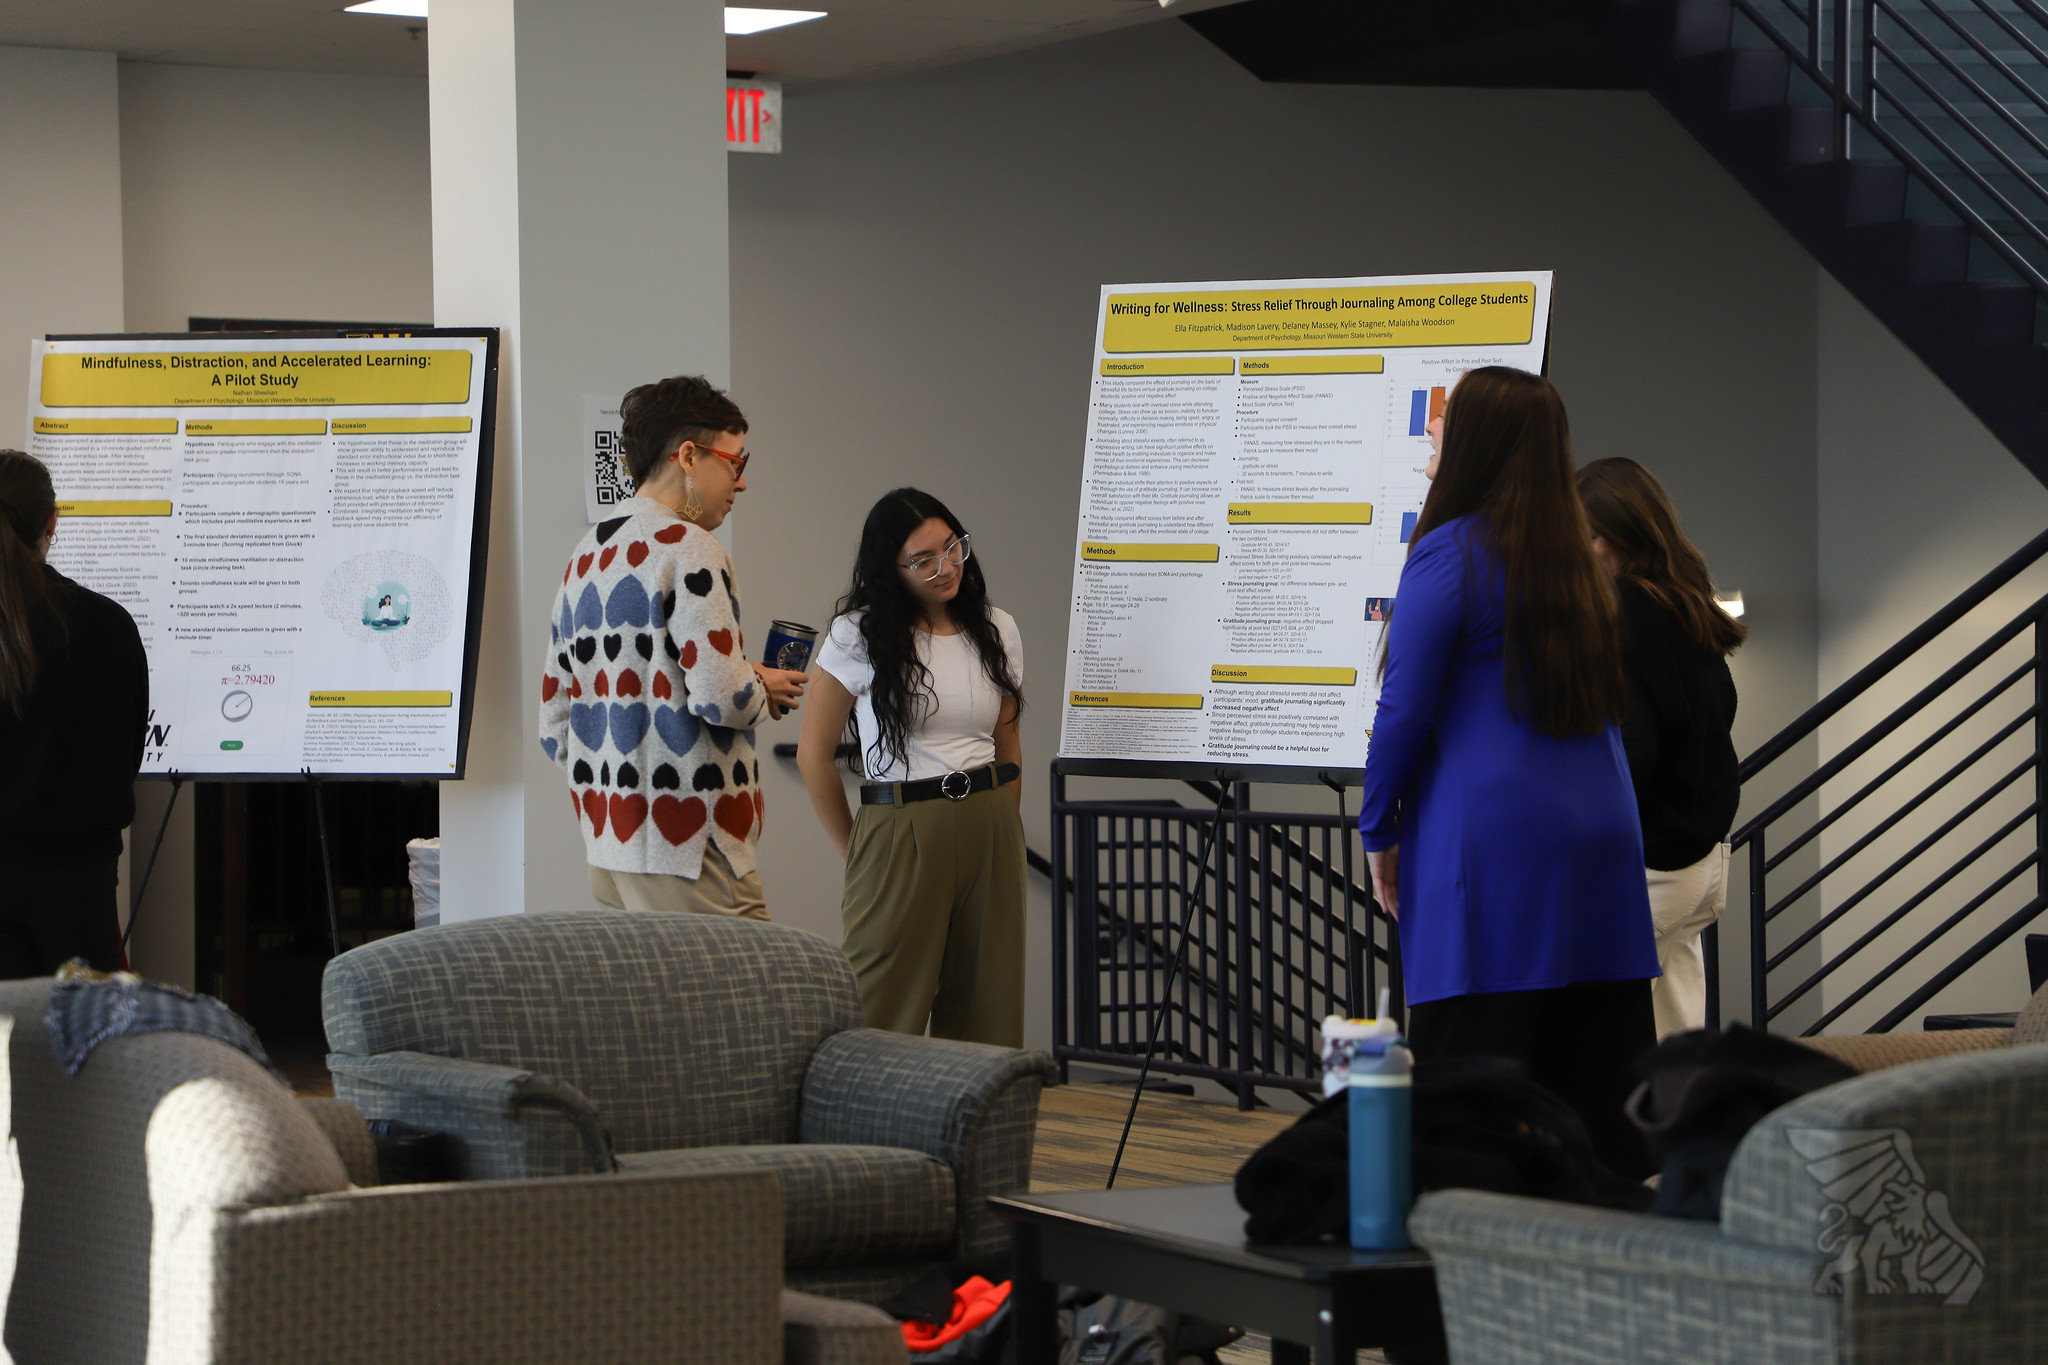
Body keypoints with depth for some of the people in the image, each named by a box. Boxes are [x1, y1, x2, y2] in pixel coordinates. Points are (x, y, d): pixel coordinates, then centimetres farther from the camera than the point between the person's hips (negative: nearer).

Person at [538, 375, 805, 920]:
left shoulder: (583, 556, 16)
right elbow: (721, 696, -20)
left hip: (604, 845, 9)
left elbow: (554, 731, 18)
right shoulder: (687, 548, -10)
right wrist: (765, 690, 0)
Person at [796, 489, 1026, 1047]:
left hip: (991, 831, 4)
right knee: (887, 1024, -7)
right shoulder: (857, 635, -3)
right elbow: (813, 753, 1)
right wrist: (854, 853, 5)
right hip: (899, 833, -4)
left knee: (987, 1018, 4)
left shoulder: (997, 631, 10)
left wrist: (1002, 828, 14)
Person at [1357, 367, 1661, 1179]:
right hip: (1599, 838, 7)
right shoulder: (1576, 558, 14)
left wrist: (1378, 835, 2)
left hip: (1488, 848, -7)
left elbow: (1405, 711, -10)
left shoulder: (1450, 554, -7)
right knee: (1597, 1091, 7)